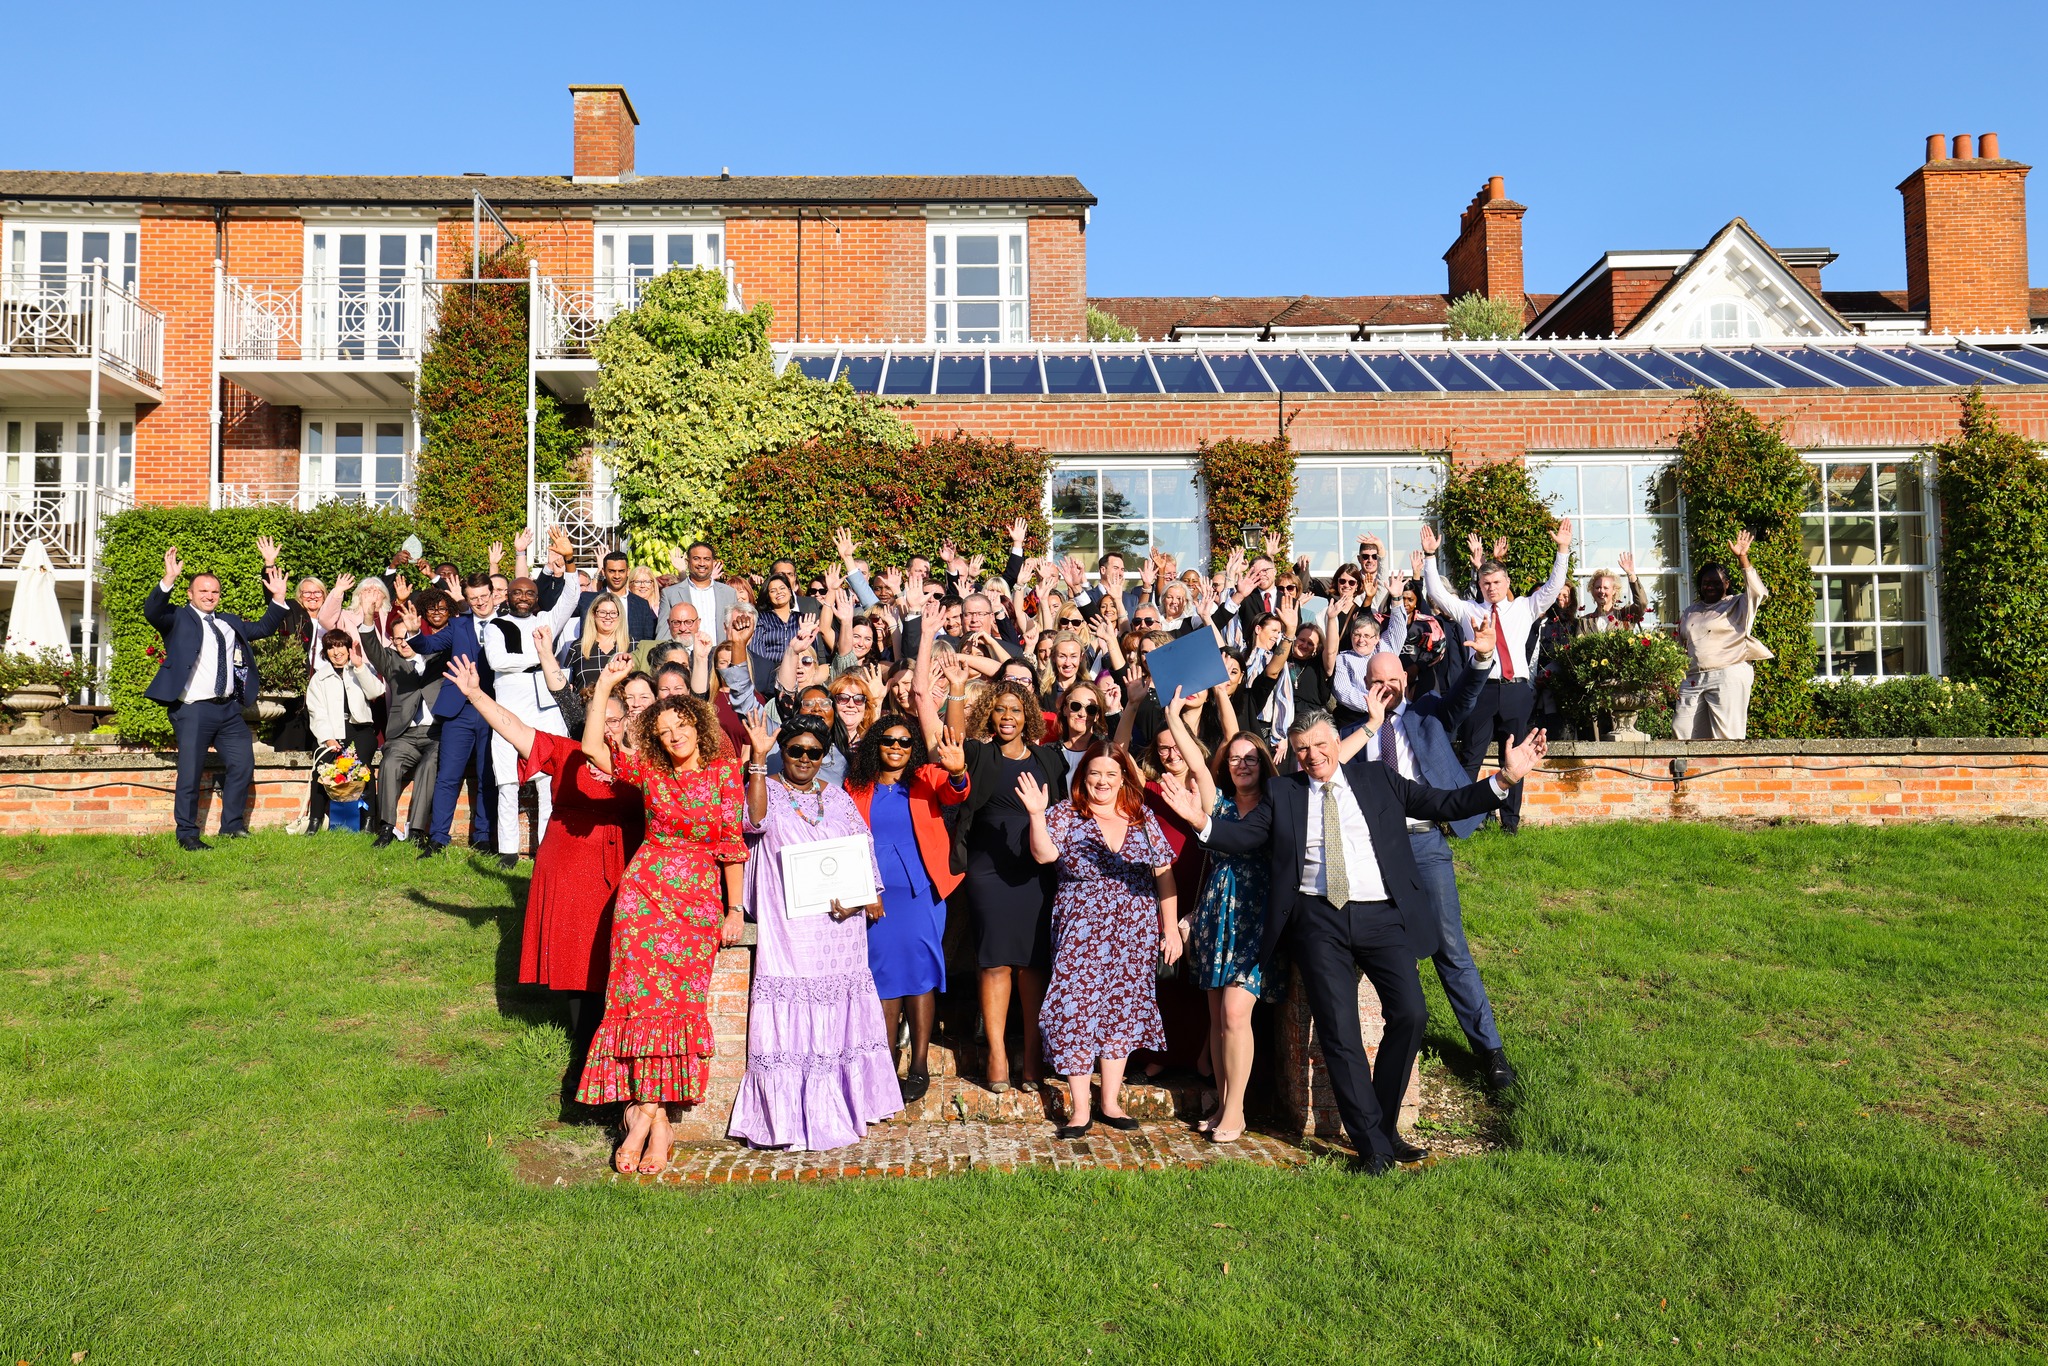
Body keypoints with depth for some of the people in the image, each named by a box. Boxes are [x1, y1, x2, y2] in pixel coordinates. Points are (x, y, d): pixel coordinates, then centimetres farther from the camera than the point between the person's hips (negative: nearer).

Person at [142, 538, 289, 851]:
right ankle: (187, 834, 7)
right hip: (193, 710, -6)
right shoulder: (178, 619, 2)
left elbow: (263, 628, 26)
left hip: (229, 708, 6)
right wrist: (168, 580, -29)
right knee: (190, 774, -2)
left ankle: (232, 825, 21)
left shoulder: (230, 622, 20)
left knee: (243, 765, 8)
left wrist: (277, 598, 13)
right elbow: (151, 612, -15)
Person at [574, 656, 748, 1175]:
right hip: (645, 890, 1)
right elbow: (592, 747, -6)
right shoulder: (649, 772, 6)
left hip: (700, 897, -1)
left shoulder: (724, 772, 3)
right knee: (642, 993, -9)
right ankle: (655, 1120, -6)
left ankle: (643, 1111, 0)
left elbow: (732, 842, 5)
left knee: (678, 998, -7)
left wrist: (734, 907, 3)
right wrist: (605, 684, -8)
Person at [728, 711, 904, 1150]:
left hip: (839, 921, 4)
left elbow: (863, 850, 11)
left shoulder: (837, 797, 15)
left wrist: (865, 895, -5)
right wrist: (757, 758, -24)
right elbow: (755, 817, -19)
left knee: (838, 1011, 6)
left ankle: (839, 1110, 16)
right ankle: (790, 1118, -2)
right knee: (792, 1013, -7)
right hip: (789, 923, -4)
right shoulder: (769, 789, 4)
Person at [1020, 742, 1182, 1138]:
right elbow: (1043, 854, -15)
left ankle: (1111, 1102, 19)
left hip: (1135, 935, 3)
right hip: (1082, 934, -2)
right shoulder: (1066, 815, 0)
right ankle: (1080, 1109, 4)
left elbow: (1164, 874, 7)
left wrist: (1171, 928, 3)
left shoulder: (1143, 818, 5)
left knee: (1122, 1012, 8)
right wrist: (1037, 814, -28)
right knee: (1077, 1012, -5)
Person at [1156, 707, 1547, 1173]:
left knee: (1410, 1014, -12)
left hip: (1381, 916, 1)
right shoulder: (1282, 792, 12)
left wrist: (1504, 779, 0)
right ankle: (1372, 1144, 6)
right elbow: (1243, 837, 4)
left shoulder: (1378, 779, 12)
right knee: (1338, 1031, -6)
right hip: (1318, 921, 0)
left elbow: (1445, 804, 10)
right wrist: (1201, 820, -15)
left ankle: (1383, 1126, 9)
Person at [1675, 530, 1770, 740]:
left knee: (1727, 735, -10)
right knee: (1682, 729, -5)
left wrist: (1743, 558, -15)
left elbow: (1757, 592, -11)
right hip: (1693, 678, 5)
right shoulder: (1689, 613, 24)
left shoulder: (1736, 606, 9)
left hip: (1728, 676, -5)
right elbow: (1680, 646, 27)